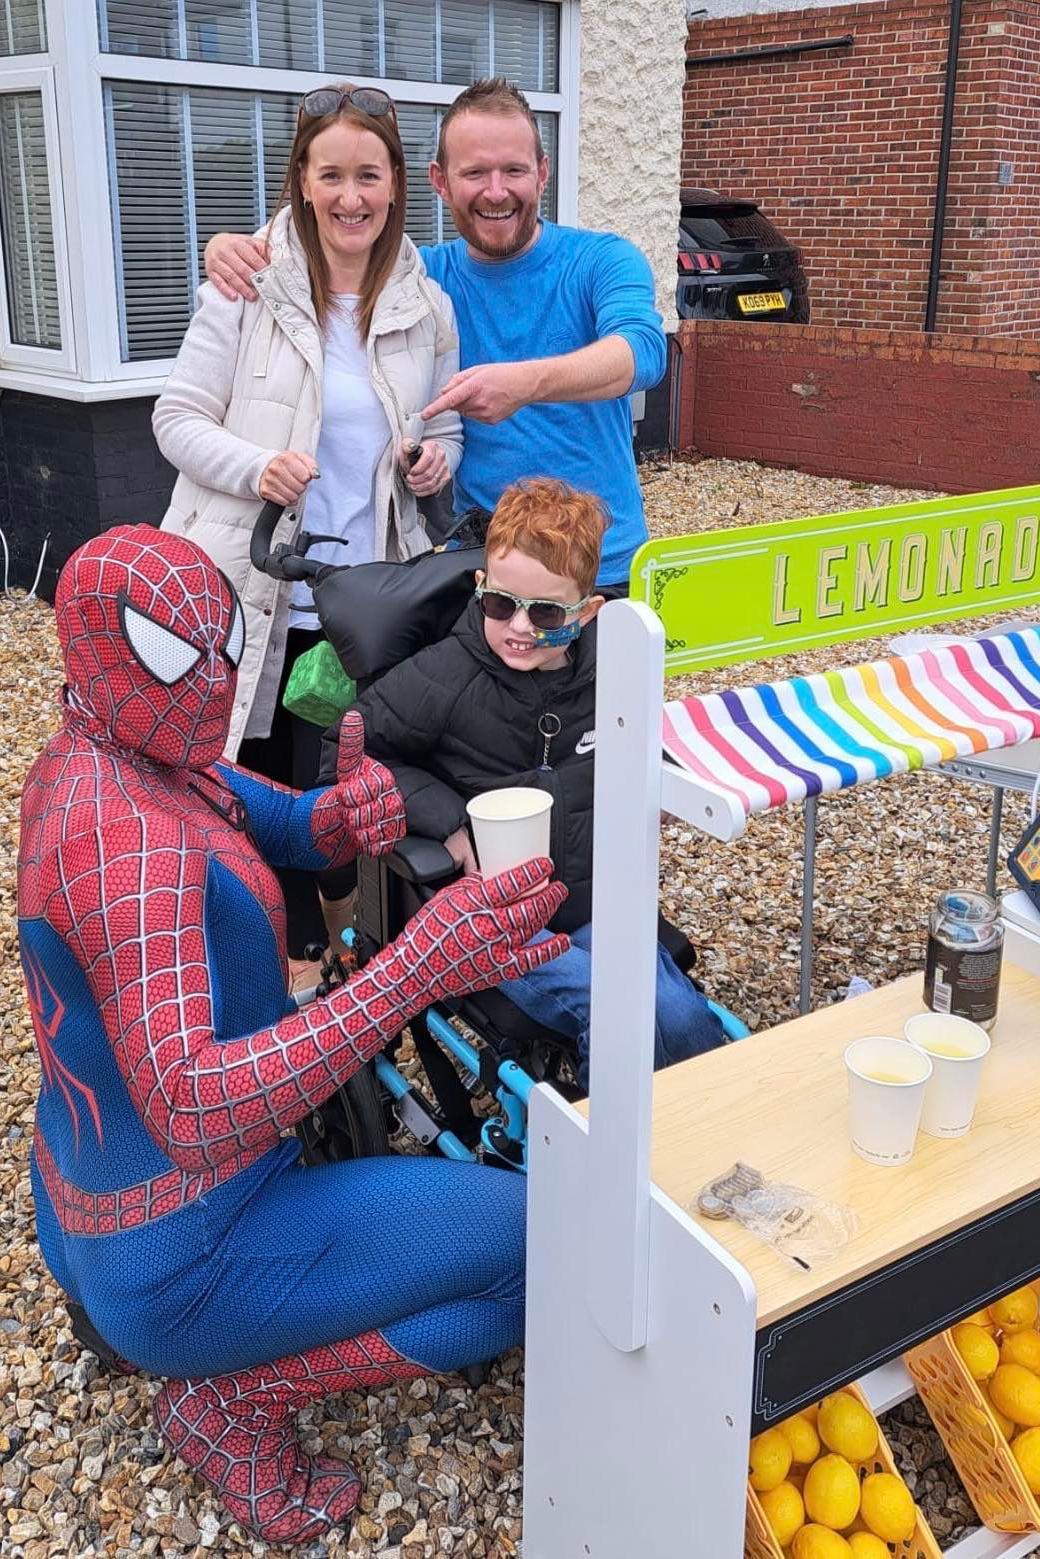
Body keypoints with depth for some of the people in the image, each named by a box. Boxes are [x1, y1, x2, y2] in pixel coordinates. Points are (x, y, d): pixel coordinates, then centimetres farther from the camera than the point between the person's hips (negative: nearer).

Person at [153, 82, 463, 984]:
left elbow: (447, 431, 13)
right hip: (253, 587, -1)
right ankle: (301, 946, 32)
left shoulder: (426, 305, 3)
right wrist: (256, 466, -23)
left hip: (370, 593, 2)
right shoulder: (247, 286, -5)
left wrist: (437, 460, -10)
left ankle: (342, 900, 36)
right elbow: (178, 419, -5)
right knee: (264, 772, 11)